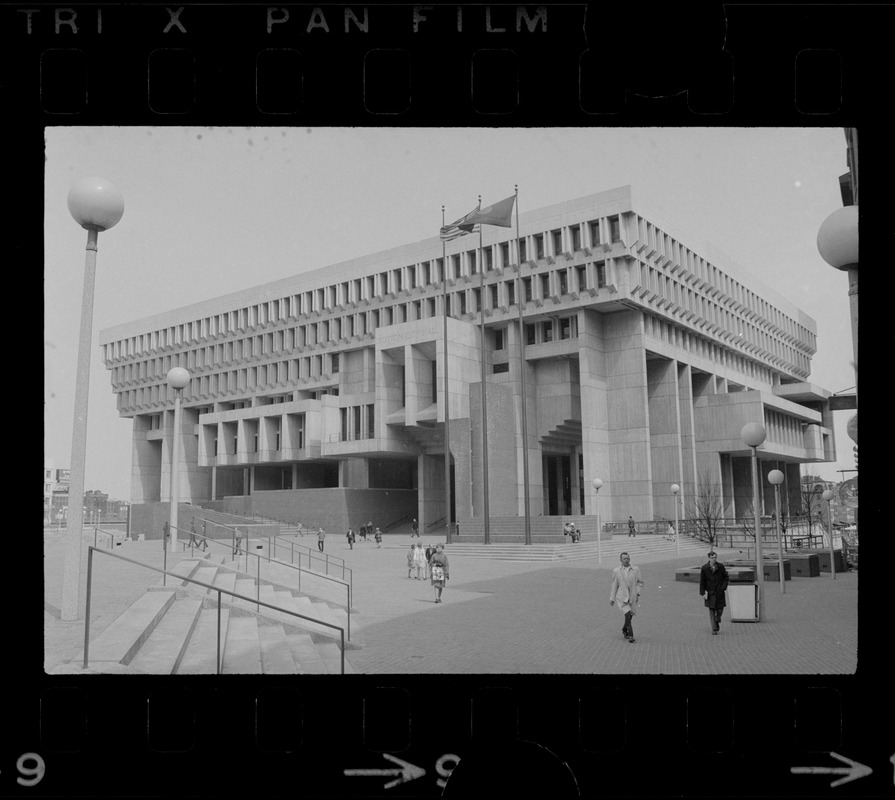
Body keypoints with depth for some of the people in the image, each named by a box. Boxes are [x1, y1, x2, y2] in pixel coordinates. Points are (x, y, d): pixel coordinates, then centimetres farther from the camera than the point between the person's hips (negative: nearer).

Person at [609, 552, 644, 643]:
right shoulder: (616, 571, 0)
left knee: (630, 617, 12)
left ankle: (624, 630, 39)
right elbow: (614, 585, 4)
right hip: (622, 598, -2)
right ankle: (630, 635, -10)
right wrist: (612, 598, 5)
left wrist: (637, 593, -8)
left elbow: (640, 582, 6)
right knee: (627, 615, -19)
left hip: (632, 598, 2)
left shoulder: (636, 569, 2)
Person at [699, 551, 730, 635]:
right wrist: (702, 592, -5)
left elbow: (726, 578, 7)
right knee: (711, 610, 0)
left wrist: (724, 587, -6)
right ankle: (714, 629, 7)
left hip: (719, 592, 1)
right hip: (710, 593, -1)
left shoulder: (721, 567, -4)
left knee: (720, 609, 5)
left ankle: (717, 621, 37)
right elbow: (702, 581, -2)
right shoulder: (704, 568, -7)